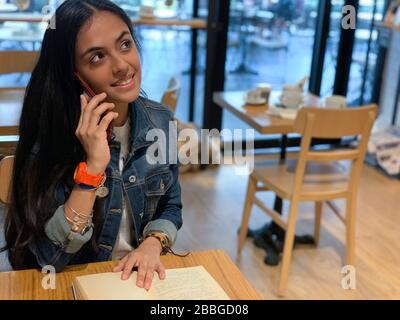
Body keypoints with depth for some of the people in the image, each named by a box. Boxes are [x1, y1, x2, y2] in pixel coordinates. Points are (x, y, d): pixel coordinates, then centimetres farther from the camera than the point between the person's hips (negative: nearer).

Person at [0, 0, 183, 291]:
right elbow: (48, 256, -18)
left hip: (142, 277, 3)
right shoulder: (49, 131, -16)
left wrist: (153, 245, -13)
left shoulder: (160, 121, -5)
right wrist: (92, 167, -27)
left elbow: (170, 207, 6)